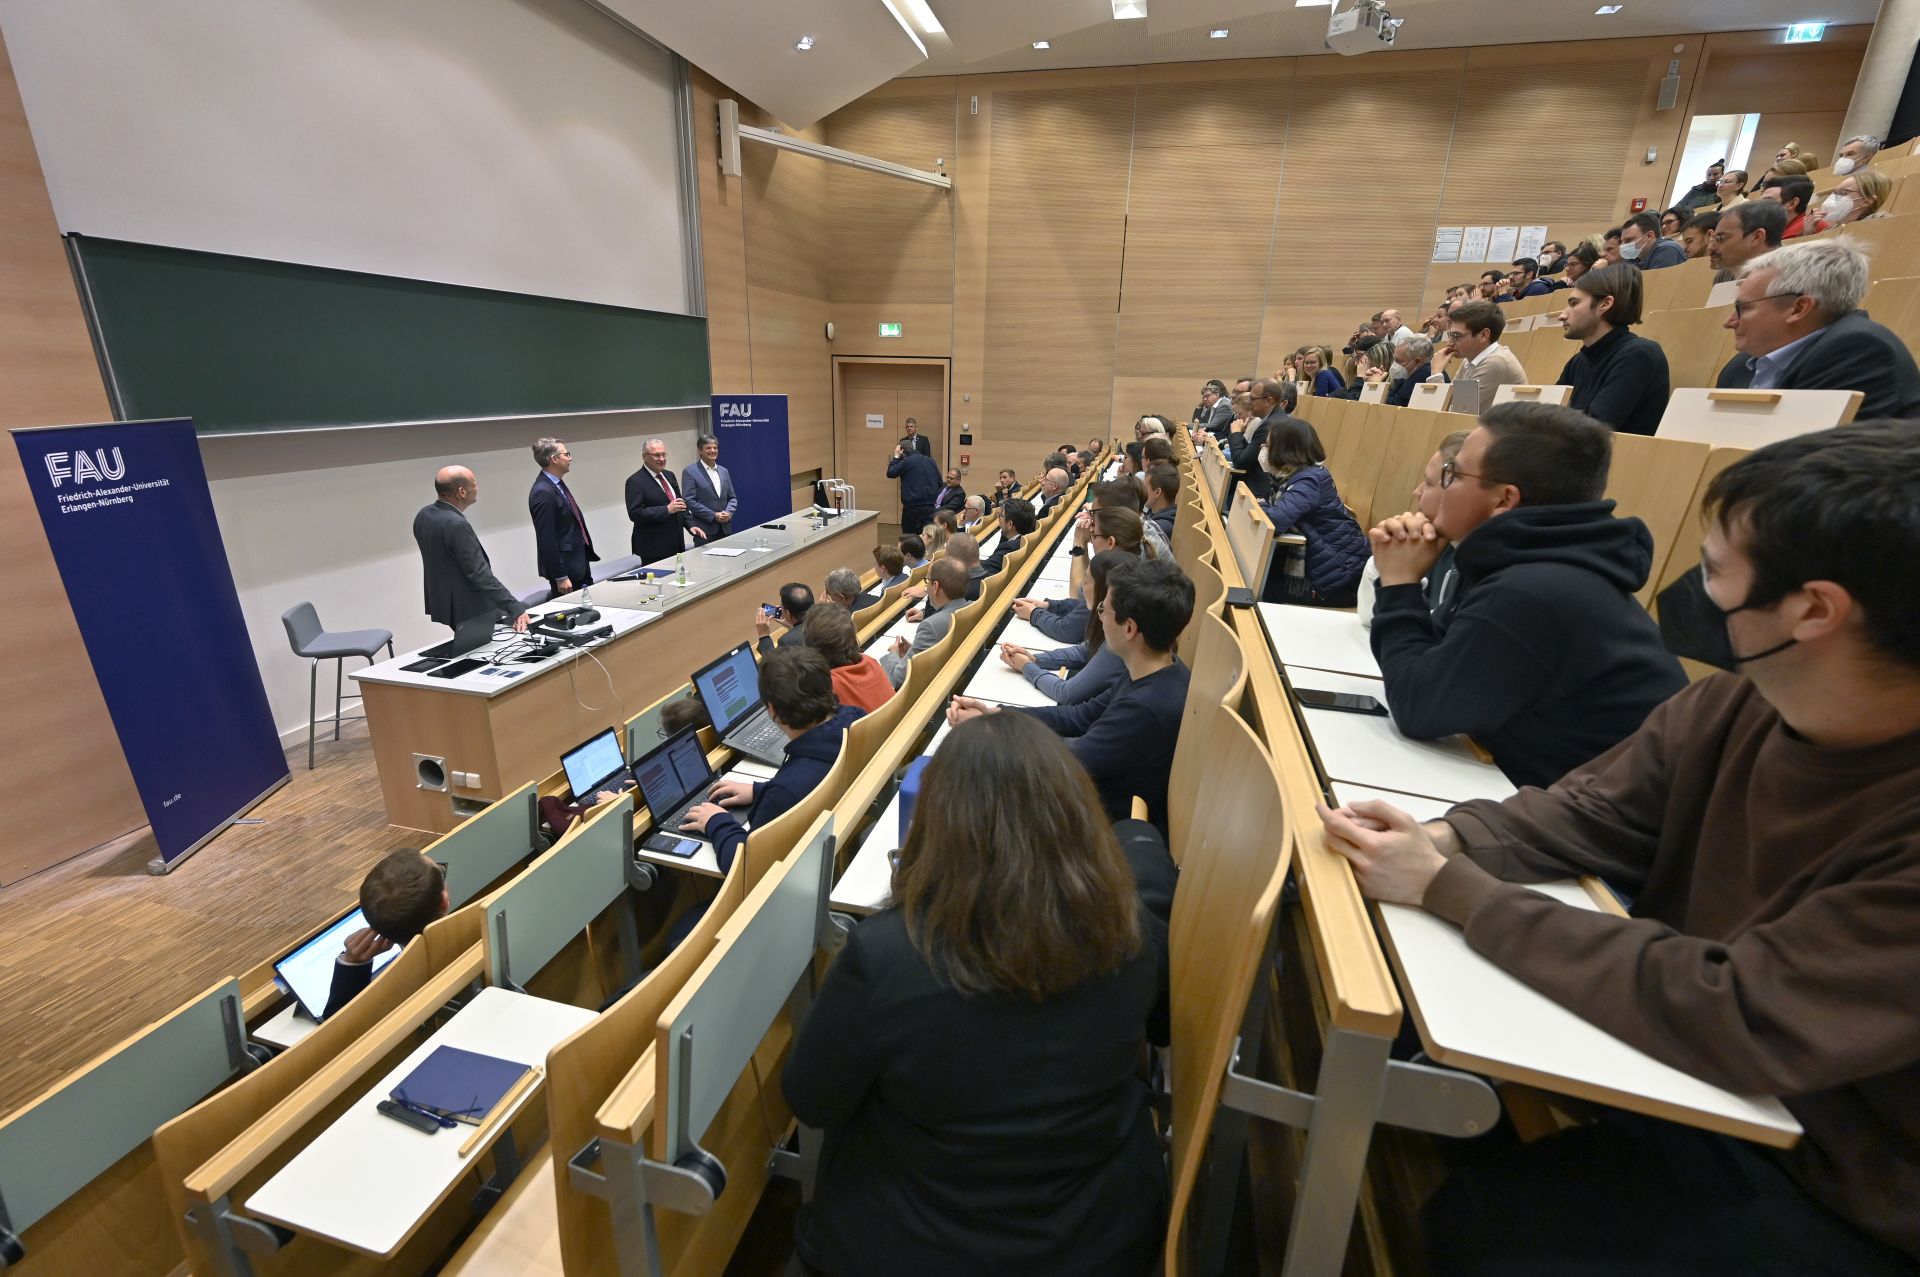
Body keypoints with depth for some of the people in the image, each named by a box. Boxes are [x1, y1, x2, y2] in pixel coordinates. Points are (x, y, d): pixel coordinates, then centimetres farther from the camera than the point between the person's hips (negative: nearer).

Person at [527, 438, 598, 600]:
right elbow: (547, 539, -21)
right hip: (565, 568, -9)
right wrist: (560, 577, -21)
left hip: (579, 563, 9)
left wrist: (587, 554, 17)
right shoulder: (543, 492, -20)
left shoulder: (557, 484, 9)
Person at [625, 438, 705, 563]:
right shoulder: (635, 481, -9)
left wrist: (690, 525, 5)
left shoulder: (669, 475, 14)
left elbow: (681, 503, 21)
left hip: (676, 544, 7)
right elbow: (635, 513, -18)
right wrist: (667, 510, -23)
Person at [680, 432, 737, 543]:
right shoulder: (690, 472, -3)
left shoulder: (724, 471, 14)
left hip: (725, 528, 5)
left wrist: (729, 513, -5)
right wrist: (713, 516, -15)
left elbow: (732, 498, 16)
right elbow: (689, 501, -10)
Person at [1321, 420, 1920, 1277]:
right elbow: (1588, 814, -2)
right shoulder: (1739, 704, -9)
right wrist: (1445, 839, -23)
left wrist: (1448, 889, -31)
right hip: (1687, 1080, 6)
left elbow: (1738, 1021, -33)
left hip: (1832, 1201, -5)